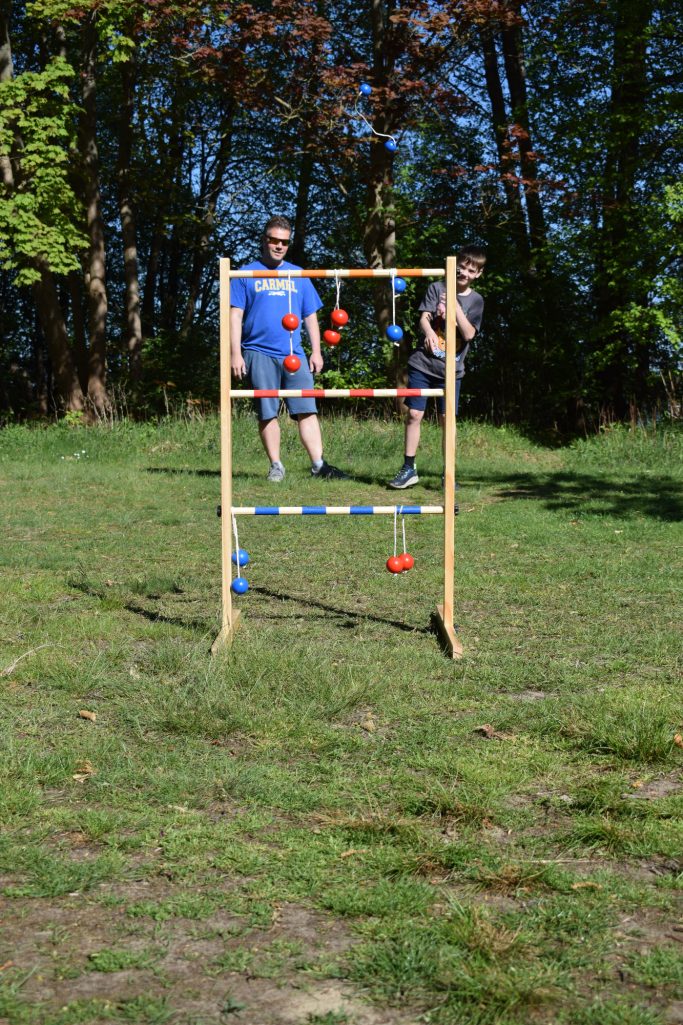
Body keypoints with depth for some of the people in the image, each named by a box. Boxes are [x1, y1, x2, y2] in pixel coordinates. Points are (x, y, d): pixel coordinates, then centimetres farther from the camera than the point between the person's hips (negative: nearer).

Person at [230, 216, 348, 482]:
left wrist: (316, 351, 9)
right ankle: (275, 465, 10)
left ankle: (319, 465, -4)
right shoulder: (247, 275, 6)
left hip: (294, 354, 2)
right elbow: (236, 316, 1)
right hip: (259, 353, -2)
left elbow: (310, 316, 17)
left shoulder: (298, 275, 16)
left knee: (306, 410, -5)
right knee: (267, 412, 1)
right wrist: (235, 353, -7)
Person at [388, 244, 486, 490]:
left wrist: (455, 306, -14)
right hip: (423, 363, 0)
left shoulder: (476, 300, 5)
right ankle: (408, 469, 8)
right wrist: (429, 332, -26)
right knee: (414, 414, -2)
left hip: (451, 369, 0)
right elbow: (424, 318, -4)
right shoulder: (437, 288, 4)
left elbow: (469, 334, -6)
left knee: (447, 419, 0)